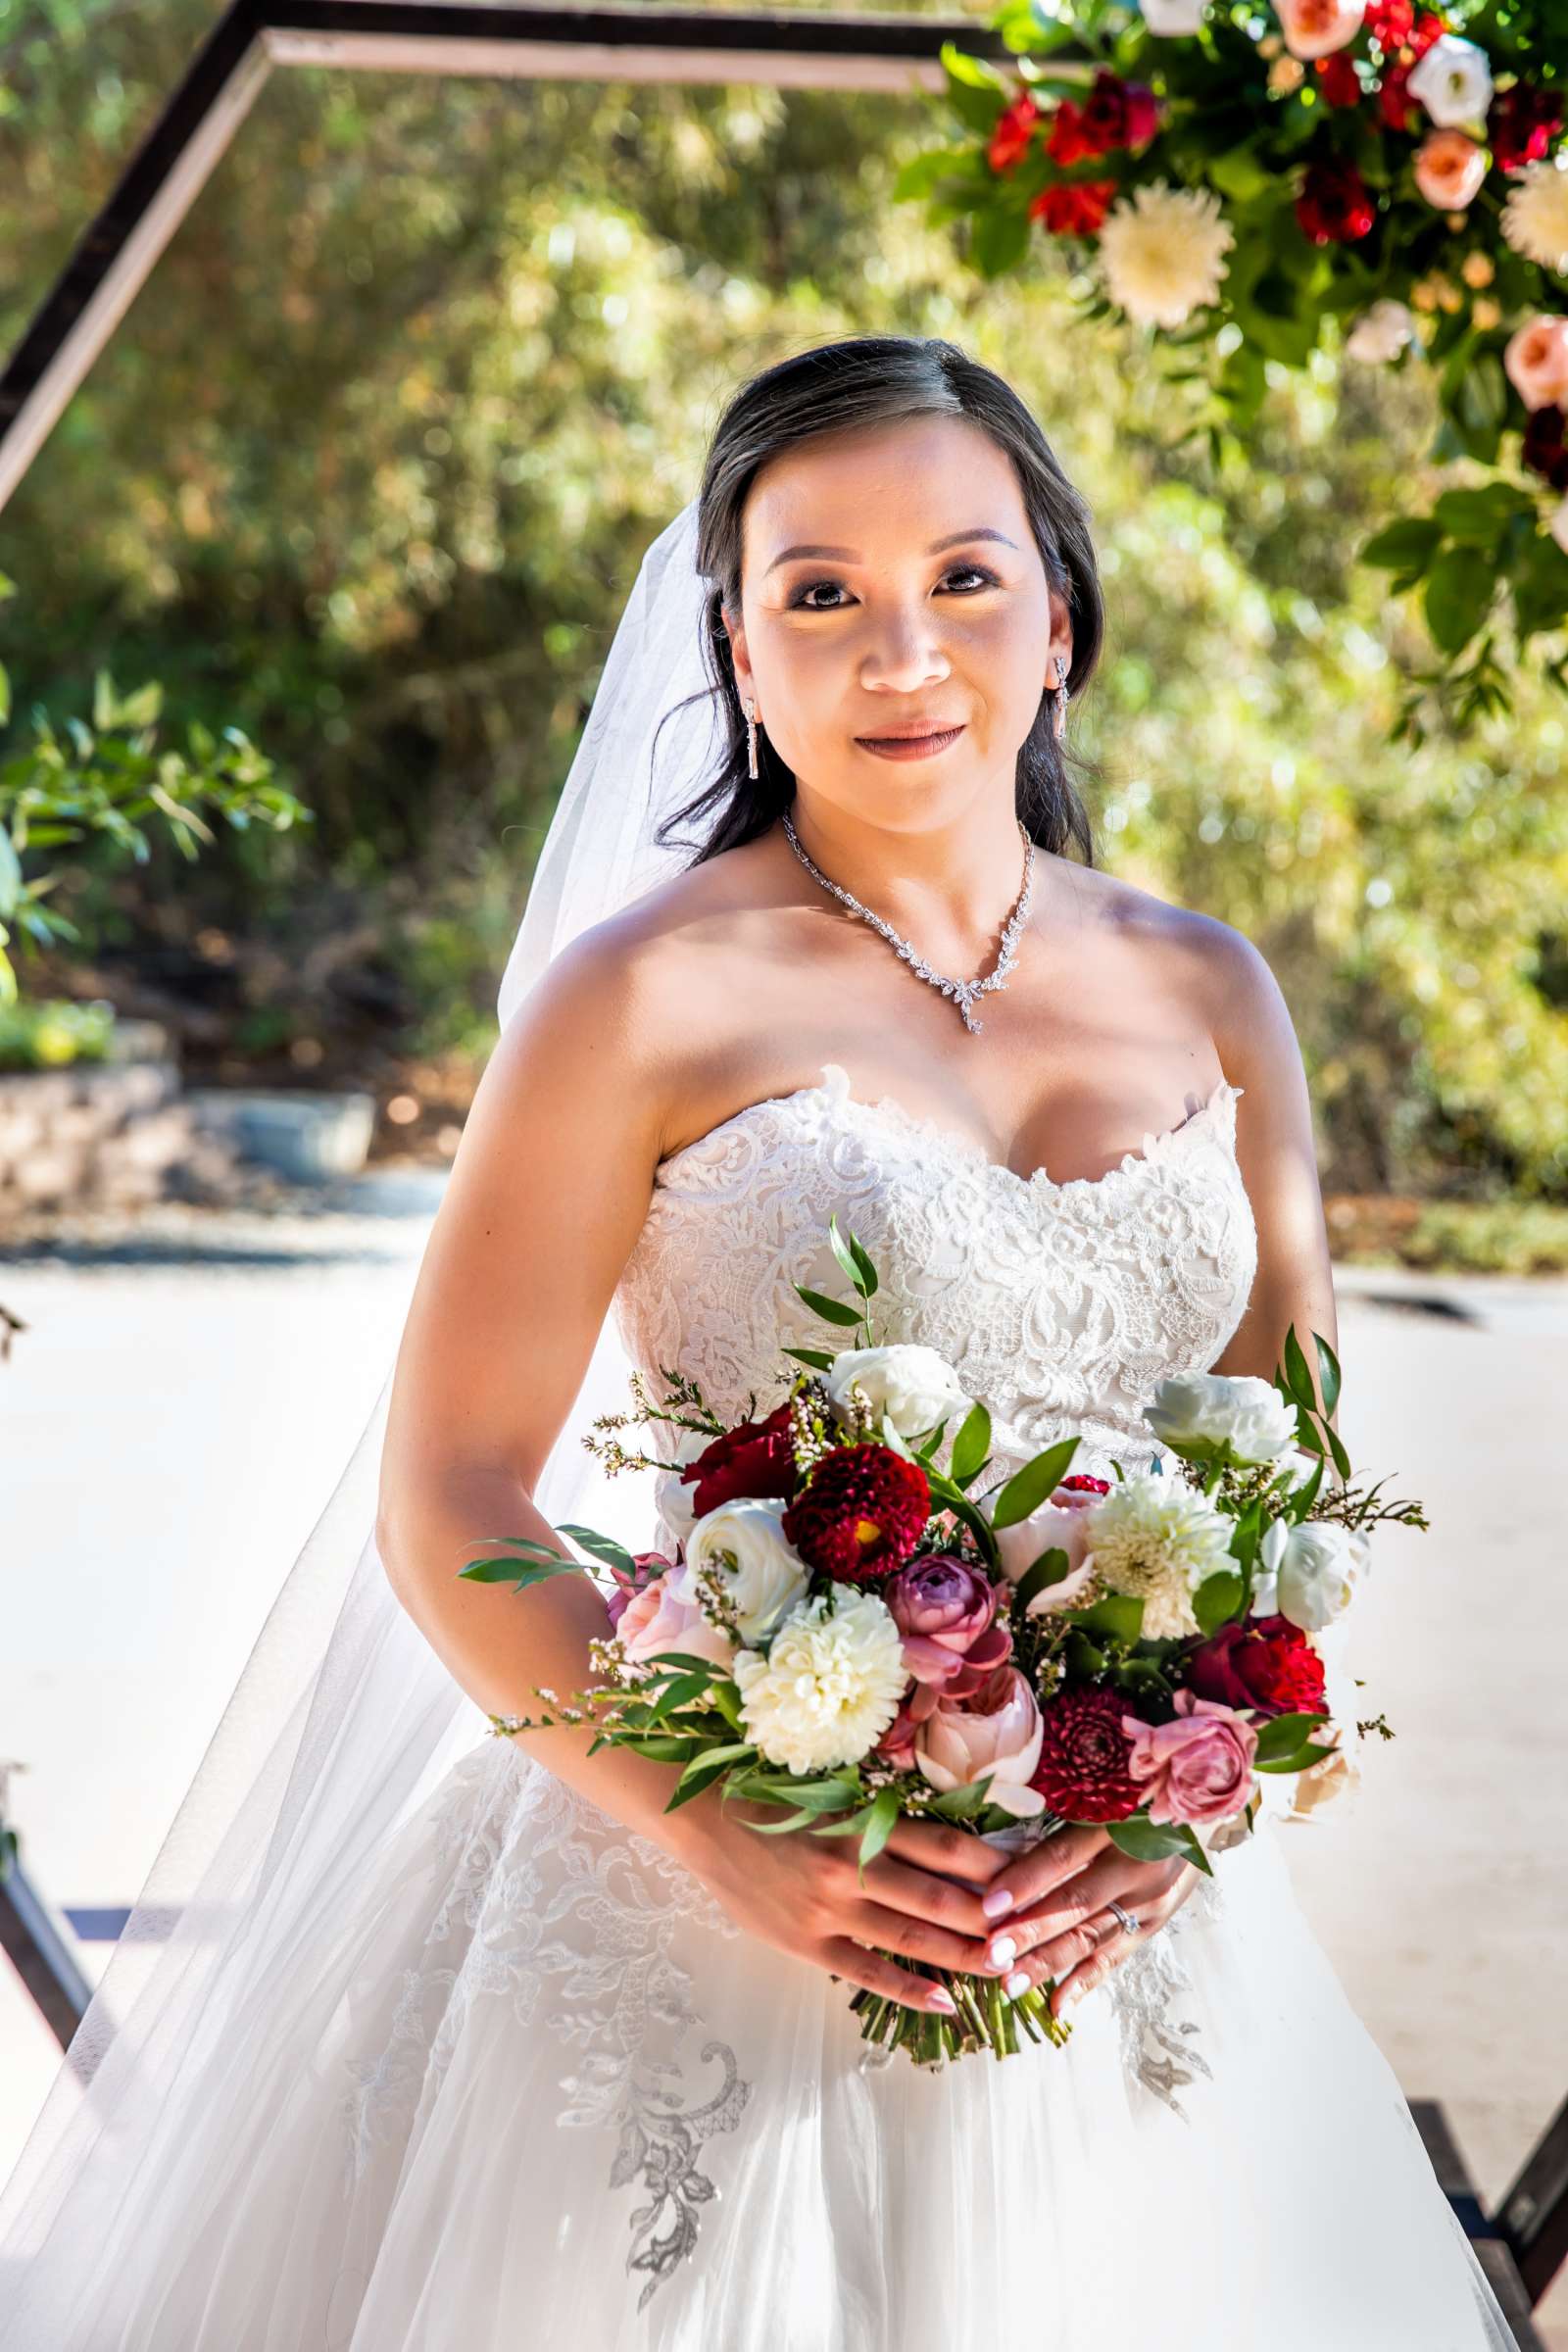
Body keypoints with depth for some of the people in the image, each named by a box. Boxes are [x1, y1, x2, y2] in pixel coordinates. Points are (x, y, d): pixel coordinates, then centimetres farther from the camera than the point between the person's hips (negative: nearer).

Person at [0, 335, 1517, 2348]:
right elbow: (447, 1498, -10)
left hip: (1118, 1926, 4)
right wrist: (735, 1840, -19)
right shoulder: (654, 993, -8)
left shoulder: (1205, 996, 4)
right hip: (712, 1901, -4)